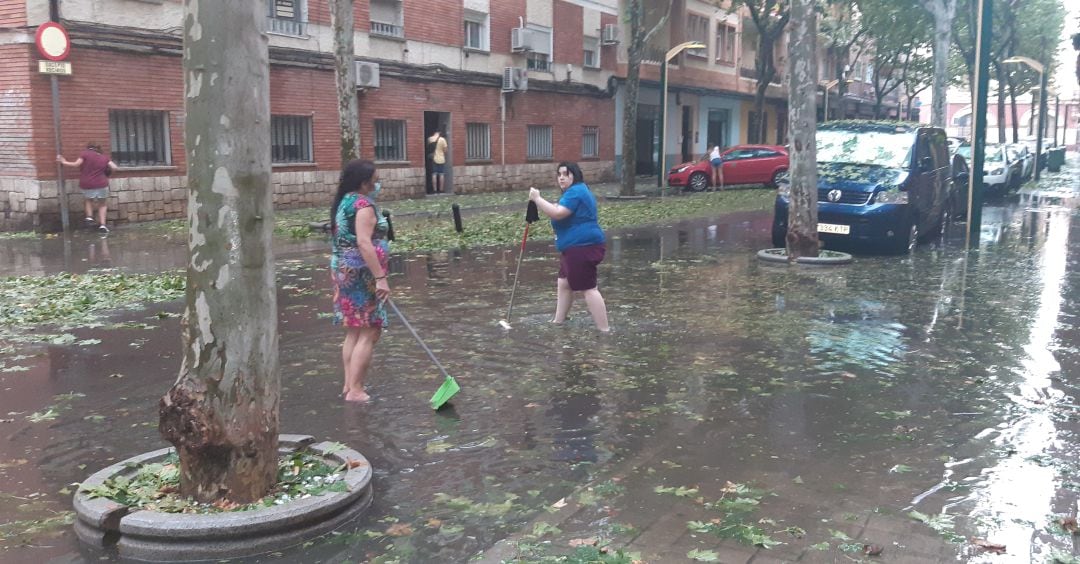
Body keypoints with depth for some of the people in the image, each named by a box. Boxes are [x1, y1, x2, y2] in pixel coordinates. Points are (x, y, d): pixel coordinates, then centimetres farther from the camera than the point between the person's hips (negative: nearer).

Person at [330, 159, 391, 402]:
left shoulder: (343, 202, 13)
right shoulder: (363, 205, -15)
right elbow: (364, 243, -25)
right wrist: (380, 277, -26)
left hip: (343, 270, 10)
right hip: (362, 274, -10)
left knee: (354, 331, 15)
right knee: (369, 333, -5)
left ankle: (349, 384, 21)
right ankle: (355, 390, -4)